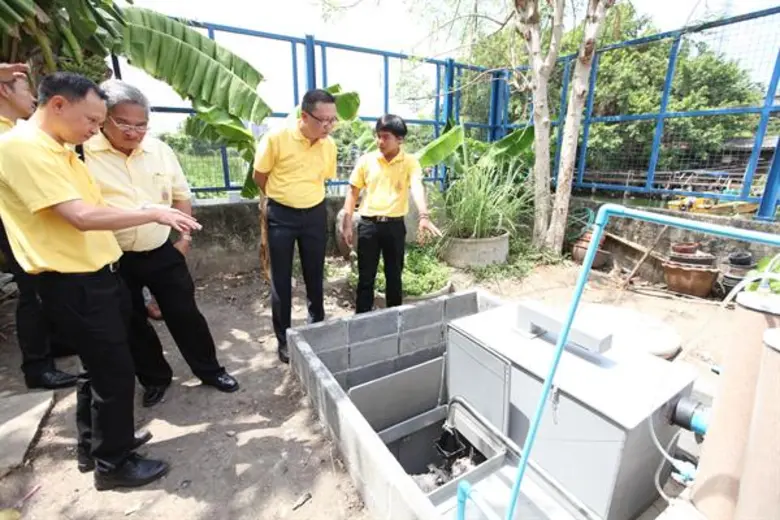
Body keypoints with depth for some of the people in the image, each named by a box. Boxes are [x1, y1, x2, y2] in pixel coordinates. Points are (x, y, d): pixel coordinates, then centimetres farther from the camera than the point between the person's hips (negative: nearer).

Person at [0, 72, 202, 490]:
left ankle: (94, 444, 39)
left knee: (99, 366, 21)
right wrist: (153, 213, -22)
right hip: (73, 283, -10)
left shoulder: (58, 149, 14)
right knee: (115, 372, 1)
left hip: (93, 274, 10)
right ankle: (113, 463, 21)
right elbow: (82, 217, -28)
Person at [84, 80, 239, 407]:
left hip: (163, 252, 2)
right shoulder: (84, 154, -11)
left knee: (185, 314, 10)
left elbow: (181, 195, 9)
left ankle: (209, 370, 27)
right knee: (133, 324, 14)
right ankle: (154, 379, 35)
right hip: (114, 260, -1)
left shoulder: (160, 150, 1)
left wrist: (185, 236, 6)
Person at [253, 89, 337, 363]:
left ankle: (318, 326, 34)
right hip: (281, 216, -3)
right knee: (281, 280, 6)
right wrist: (282, 197, 10)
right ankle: (284, 339, 22)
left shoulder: (330, 145, -3)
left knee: (315, 275, 13)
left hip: (315, 214, 3)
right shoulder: (276, 138, -16)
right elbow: (260, 177, -3)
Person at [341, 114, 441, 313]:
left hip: (395, 225, -1)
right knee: (366, 277, 7)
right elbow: (353, 192, 6)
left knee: (394, 276, 11)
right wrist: (346, 223, 0)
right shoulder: (366, 160, 2)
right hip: (368, 224, 1)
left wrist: (424, 216, -38)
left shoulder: (410, 162, -3)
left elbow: (417, 188, -20)